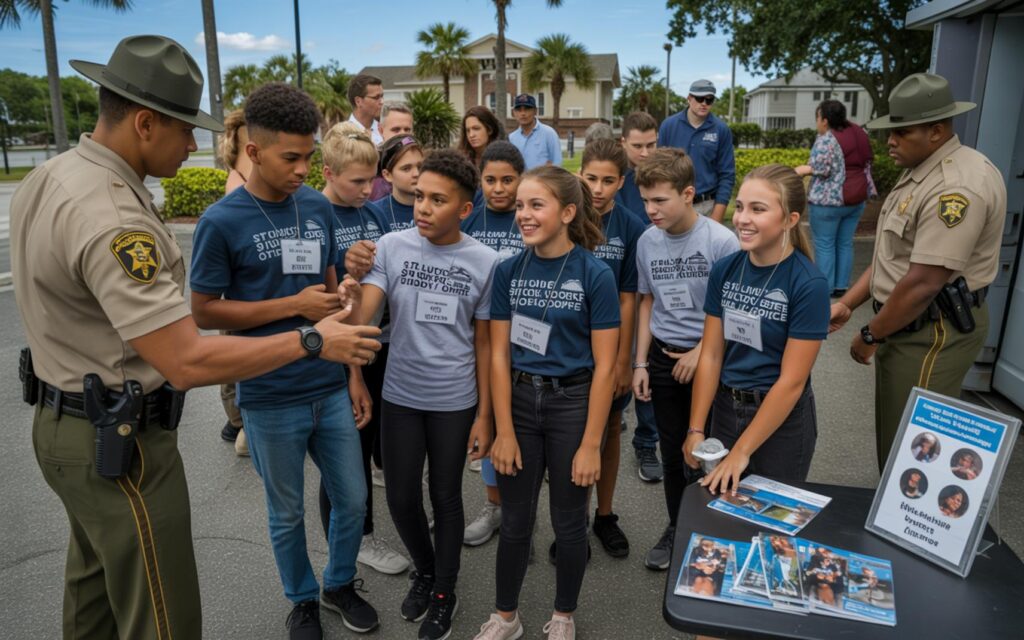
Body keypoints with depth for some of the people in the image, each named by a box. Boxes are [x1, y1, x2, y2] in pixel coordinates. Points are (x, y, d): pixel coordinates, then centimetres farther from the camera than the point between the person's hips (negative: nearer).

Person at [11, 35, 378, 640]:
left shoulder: (46, 178, 4)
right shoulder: (109, 218, -28)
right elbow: (188, 362, -30)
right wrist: (312, 340, -22)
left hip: (63, 422, 10)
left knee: (96, 583, 28)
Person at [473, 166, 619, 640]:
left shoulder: (595, 275, -13)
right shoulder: (508, 272, -3)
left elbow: (604, 366, -11)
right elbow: (499, 355, -2)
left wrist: (591, 443, -12)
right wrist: (504, 432, -5)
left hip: (572, 403, -2)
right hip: (518, 399, 3)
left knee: (568, 522, 14)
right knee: (515, 520, 15)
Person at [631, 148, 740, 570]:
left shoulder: (721, 242, -15)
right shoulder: (647, 241, -1)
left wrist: (700, 353, -14)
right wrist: (640, 363, 5)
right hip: (663, 357, 4)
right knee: (672, 452, 15)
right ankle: (676, 528, 33)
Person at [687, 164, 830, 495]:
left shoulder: (809, 284, -18)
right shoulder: (725, 270, -5)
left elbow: (791, 381, -18)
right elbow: (711, 355, -2)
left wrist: (741, 452, -17)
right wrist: (695, 429, -6)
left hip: (782, 419, -4)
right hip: (725, 408, 4)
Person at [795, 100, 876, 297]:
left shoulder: (826, 140, -15)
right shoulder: (858, 132, 10)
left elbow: (821, 170, -20)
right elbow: (866, 162, 16)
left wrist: (803, 169, -4)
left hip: (829, 199, -8)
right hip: (857, 198, 8)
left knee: (824, 244, 1)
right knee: (845, 243, 12)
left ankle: (825, 288, 4)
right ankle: (841, 286, 17)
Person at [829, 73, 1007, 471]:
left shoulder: (958, 186, -24)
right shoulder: (920, 171, 10)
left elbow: (923, 283, -27)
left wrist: (870, 336, -15)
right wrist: (848, 303, 7)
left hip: (935, 333, -10)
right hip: (905, 323, 10)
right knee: (893, 436, 21)